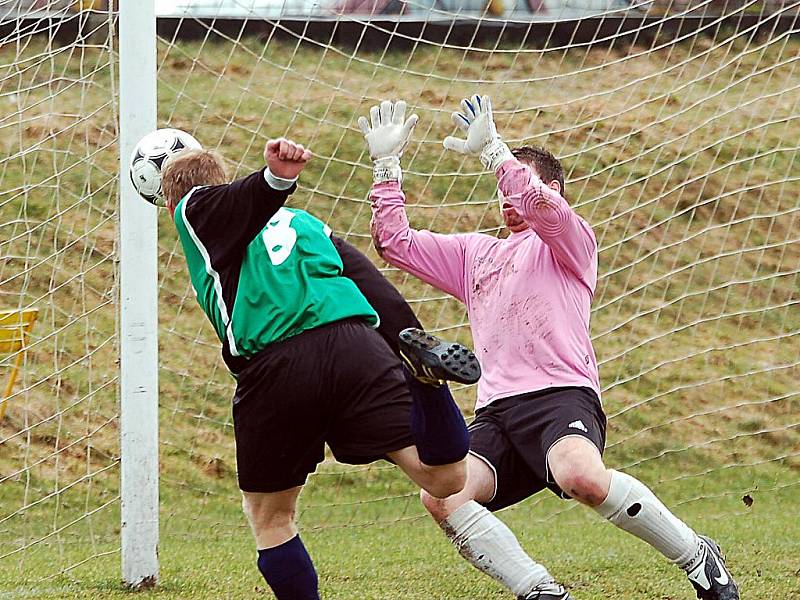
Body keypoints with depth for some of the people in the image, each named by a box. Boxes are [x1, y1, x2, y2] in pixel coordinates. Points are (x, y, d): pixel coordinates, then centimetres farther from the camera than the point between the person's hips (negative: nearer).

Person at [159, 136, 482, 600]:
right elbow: (373, 285, 20)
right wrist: (411, 340, 12)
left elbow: (246, 202, -4)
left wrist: (276, 177, -26)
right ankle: (426, 368, -26)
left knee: (270, 518, 17)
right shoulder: (305, 222, 35)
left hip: (273, 368, -3)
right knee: (446, 478, -7)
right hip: (355, 346, 3)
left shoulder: (195, 210, 21)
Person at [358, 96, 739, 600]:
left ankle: (699, 559, -14)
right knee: (441, 497, -26)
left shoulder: (569, 241, 12)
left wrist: (491, 150, -8)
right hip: (495, 413, 5)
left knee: (582, 476, -38)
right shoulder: (473, 252, 31)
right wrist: (386, 163, 21)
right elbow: (394, 241, 28)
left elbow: (542, 206, -11)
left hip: (561, 394, -5)